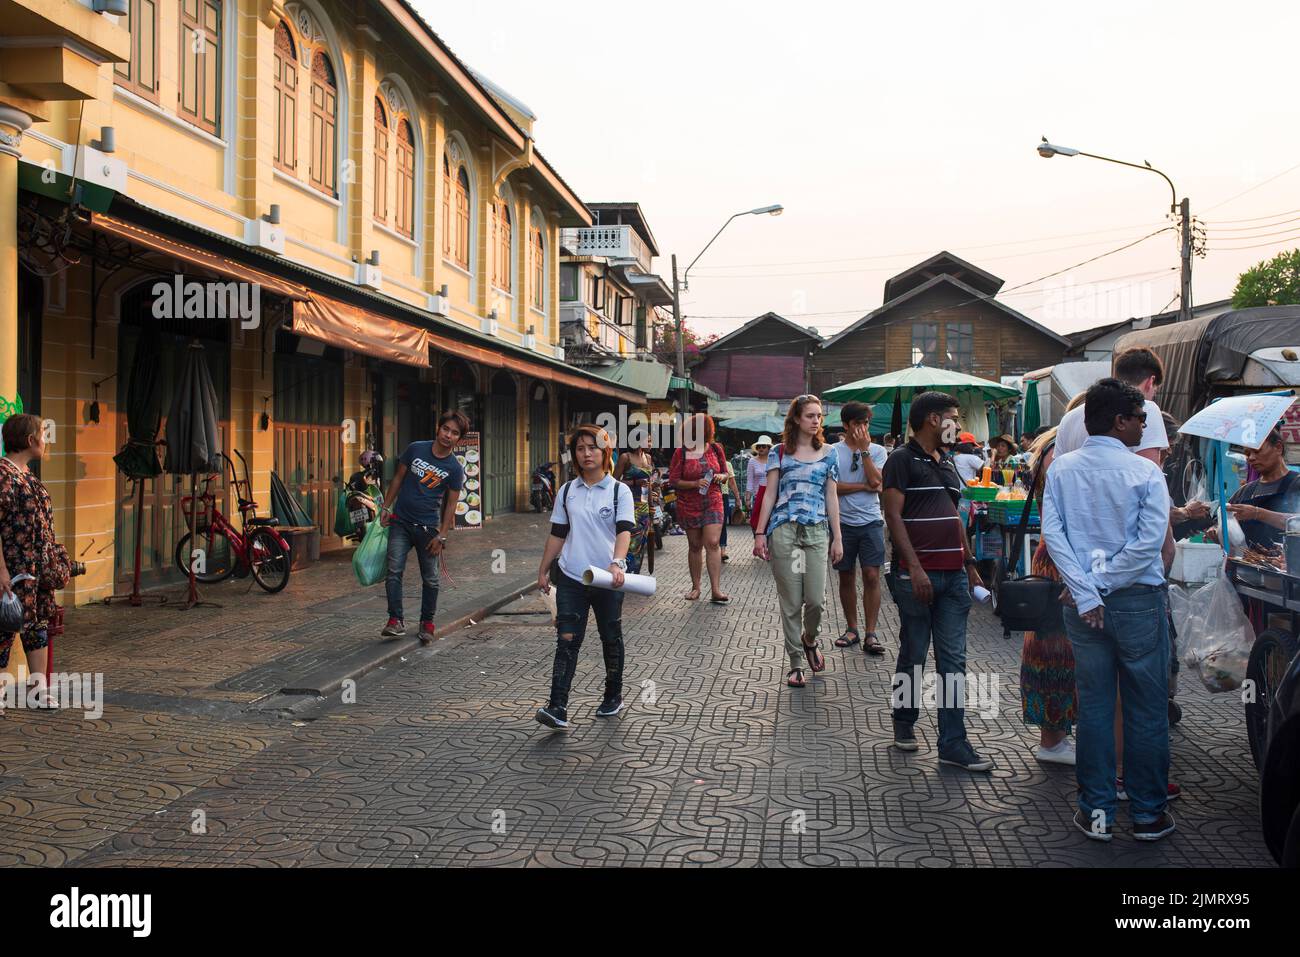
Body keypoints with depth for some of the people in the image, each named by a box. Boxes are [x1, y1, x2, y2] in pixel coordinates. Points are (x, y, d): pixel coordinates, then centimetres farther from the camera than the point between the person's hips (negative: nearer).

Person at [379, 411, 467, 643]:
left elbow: (451, 504, -2)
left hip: (428, 527, 0)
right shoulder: (415, 449, -2)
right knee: (394, 571, -10)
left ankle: (427, 623, 20)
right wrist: (386, 507, 4)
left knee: (430, 579, 5)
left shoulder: (455, 469, -5)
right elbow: (398, 477, 8)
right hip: (400, 522, 0)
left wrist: (442, 536, -7)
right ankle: (396, 620, -6)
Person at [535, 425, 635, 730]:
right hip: (571, 578, 2)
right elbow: (557, 534, 13)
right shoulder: (567, 492, 7)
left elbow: (624, 531, -15)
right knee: (567, 640, -7)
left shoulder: (620, 491, -3)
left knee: (611, 639, 13)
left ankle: (614, 697, 31)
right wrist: (543, 571, 13)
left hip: (607, 580, -2)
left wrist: (617, 562, -32)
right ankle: (557, 708, -12)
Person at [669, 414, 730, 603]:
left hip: (713, 503, 1)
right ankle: (696, 587, 22)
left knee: (713, 543, -11)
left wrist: (720, 477, -8)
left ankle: (716, 590, -14)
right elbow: (674, 480, -5)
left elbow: (725, 473, 15)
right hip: (689, 505, -1)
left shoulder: (716, 449, 4)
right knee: (695, 546, 8)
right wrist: (695, 484, -19)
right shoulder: (681, 452, -4)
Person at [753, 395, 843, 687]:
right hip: (784, 530, -1)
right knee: (791, 602, 0)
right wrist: (760, 534, 0)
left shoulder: (827, 453, 11)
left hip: (817, 532, 1)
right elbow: (770, 495, 5)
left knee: (816, 600, -7)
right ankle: (795, 663, 11)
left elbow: (831, 497, 11)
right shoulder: (781, 452, 6)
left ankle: (810, 639, 26)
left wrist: (837, 538, 7)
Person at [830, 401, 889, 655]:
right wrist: (865, 486, -10)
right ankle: (852, 629, 20)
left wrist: (864, 449, -9)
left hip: (871, 521, 0)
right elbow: (831, 487, -9)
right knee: (847, 577, 8)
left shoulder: (878, 451, 5)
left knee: (871, 576, -6)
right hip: (843, 522, 0)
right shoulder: (833, 451, 1)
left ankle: (870, 634, -3)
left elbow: (876, 480, -10)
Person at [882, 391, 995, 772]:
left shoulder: (946, 465, 19)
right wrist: (915, 568, -19)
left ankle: (953, 743, 6)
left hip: (954, 575, 7)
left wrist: (970, 563, 17)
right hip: (918, 576, -7)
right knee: (913, 654, 4)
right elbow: (893, 515, -13)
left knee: (953, 661, 4)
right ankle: (904, 722, 24)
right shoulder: (902, 459, -6)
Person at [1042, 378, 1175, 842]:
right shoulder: (1145, 472, -10)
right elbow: (1150, 542, -17)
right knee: (1146, 710, 8)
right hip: (1138, 601, -3)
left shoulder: (1061, 468, 1)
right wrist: (1104, 585, -12)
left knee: (1093, 706, 11)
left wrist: (1086, 593, -10)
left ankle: (1097, 812, 15)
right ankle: (1148, 814, 16)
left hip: (1083, 605, 4)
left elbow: (1051, 532, -7)